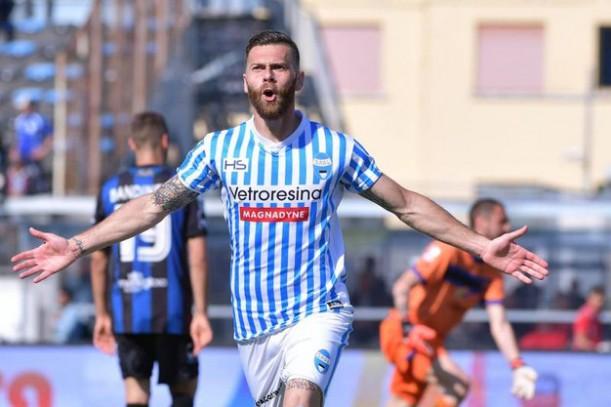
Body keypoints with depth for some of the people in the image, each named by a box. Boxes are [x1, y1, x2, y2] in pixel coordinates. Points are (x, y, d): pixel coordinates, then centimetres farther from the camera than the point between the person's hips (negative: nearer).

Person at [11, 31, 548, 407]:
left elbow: (407, 205, 7)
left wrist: (481, 245, 1)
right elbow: (153, 206, 8)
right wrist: (78, 246, 1)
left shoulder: (334, 147, 0)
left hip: (319, 309, -3)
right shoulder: (220, 149, 4)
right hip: (254, 321, 3)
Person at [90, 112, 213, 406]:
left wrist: (101, 314, 16)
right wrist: (200, 313, -4)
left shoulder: (111, 190, 5)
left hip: (126, 313, 2)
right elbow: (197, 257, -7)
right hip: (172, 311, -2)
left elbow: (98, 259, 7)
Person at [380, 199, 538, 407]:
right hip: (400, 334, -8)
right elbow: (401, 287, -23)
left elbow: (499, 325, -1)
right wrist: (408, 328, -34)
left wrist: (518, 366, -13)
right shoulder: (449, 249, -18)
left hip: (431, 340, 8)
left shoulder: (492, 273, 3)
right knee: (458, 384, -24)